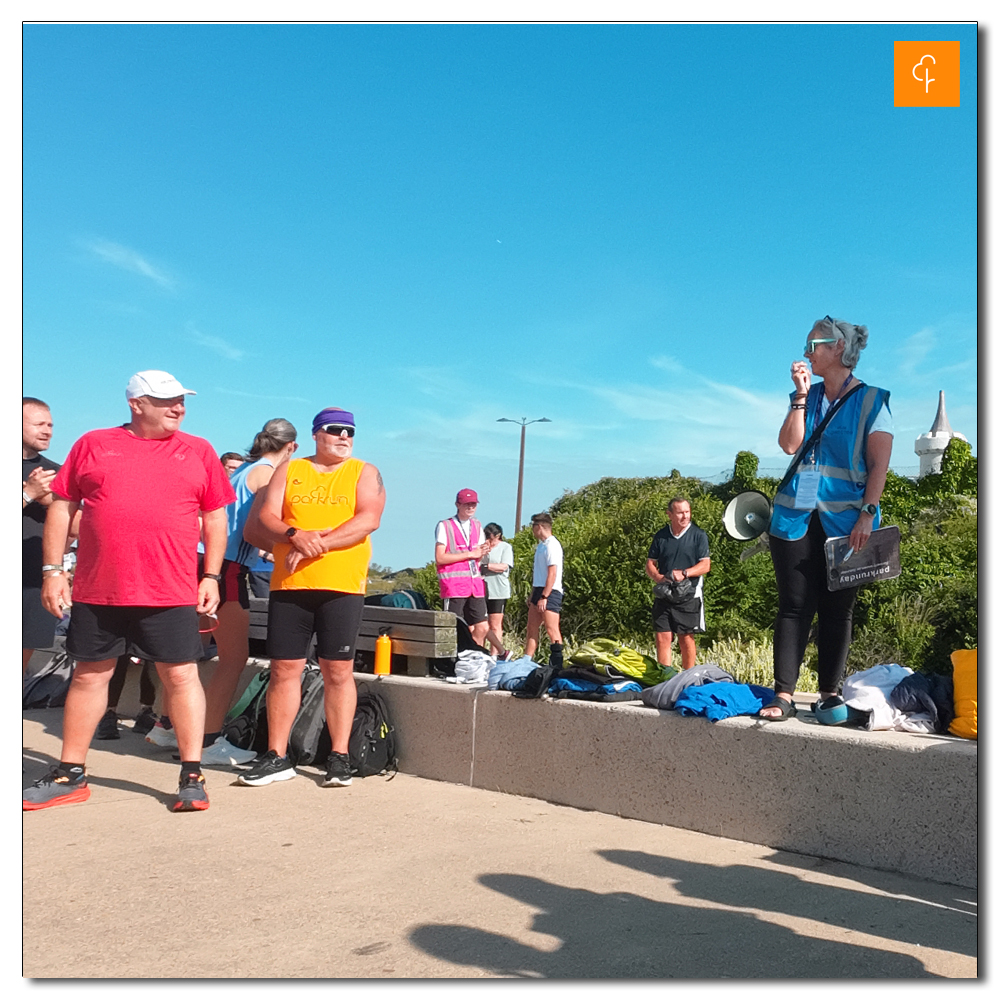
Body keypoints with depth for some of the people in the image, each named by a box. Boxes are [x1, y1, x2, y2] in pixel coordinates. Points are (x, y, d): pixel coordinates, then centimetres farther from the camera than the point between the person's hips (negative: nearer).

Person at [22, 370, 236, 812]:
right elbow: (61, 507, 8)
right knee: (89, 675, 12)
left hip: (171, 592, -1)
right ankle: (70, 775, 25)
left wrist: (211, 576, 3)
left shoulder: (198, 451, 7)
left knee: (181, 677, 0)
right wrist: (53, 570, 3)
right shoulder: (93, 444, 7)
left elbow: (215, 517, 9)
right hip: (96, 591, 1)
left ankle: (192, 775, 11)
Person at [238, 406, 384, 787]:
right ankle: (277, 757, 12)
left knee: (338, 670, 0)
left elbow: (368, 519, -7)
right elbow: (263, 519, 5)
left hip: (342, 586, -2)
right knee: (284, 669, 3)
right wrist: (294, 536, -15)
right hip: (288, 585, 2)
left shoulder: (364, 473, 10)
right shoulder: (289, 470, 14)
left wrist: (319, 543, -15)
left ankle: (339, 757, 8)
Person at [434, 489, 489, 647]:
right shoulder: (445, 526, 0)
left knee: (482, 628, 1)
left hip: (475, 584, 6)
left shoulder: (477, 526, 17)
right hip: (454, 584, -5)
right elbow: (439, 558, -9)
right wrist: (470, 554, -10)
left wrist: (481, 552, -2)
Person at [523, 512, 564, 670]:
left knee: (552, 630, -9)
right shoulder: (541, 545, 17)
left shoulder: (551, 545, -13)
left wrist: (544, 596, -22)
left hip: (550, 592, -10)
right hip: (539, 591, 10)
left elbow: (552, 573, -19)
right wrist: (533, 595, 19)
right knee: (532, 628, 10)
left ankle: (557, 666, -7)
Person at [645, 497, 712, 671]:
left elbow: (705, 565, -4)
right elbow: (650, 564, 11)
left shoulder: (698, 535, 1)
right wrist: (657, 577, -10)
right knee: (663, 637, -2)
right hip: (663, 595, 3)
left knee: (686, 639, 2)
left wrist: (684, 573, -19)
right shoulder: (660, 536, 10)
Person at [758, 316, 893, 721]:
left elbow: (879, 465, -5)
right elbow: (789, 444, -1)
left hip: (844, 520, -3)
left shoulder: (871, 400, 1)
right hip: (796, 516, 3)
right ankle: (783, 695, -2)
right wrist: (801, 395, -2)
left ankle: (830, 693, 12)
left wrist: (867, 514, -13)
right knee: (794, 606, -1)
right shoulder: (806, 398, 14)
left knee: (837, 609, 3)